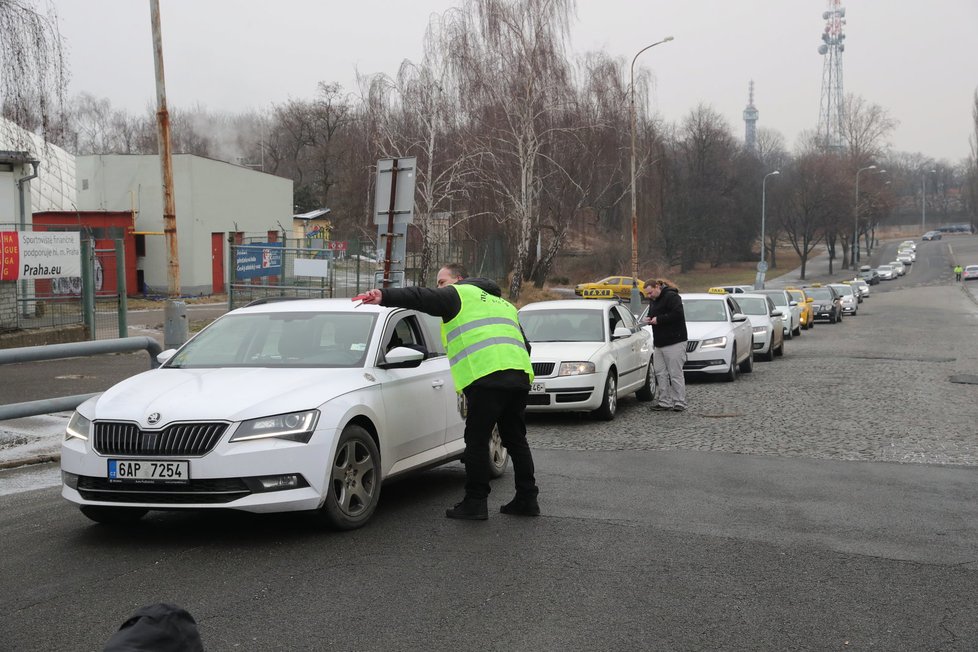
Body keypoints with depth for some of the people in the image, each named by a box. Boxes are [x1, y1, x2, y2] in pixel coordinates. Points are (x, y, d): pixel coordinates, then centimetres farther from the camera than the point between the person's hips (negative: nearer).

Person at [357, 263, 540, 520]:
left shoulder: (458, 294, 10)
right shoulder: (502, 303, 33)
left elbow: (422, 298, -6)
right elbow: (525, 345, 35)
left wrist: (384, 296, -14)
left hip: (486, 377, -7)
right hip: (520, 377, 7)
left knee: (477, 441, -1)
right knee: (516, 439, 15)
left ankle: (475, 503, 1)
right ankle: (527, 499, 16)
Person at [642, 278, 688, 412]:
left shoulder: (671, 297, -12)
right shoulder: (654, 300, 18)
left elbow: (677, 314, -22)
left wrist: (659, 319, -18)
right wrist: (649, 319, 6)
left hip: (674, 342, -9)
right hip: (659, 343, 9)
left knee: (676, 374, -5)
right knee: (660, 373, 7)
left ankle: (680, 403, 1)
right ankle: (664, 402, 12)